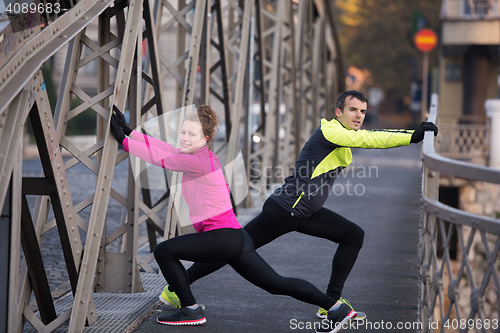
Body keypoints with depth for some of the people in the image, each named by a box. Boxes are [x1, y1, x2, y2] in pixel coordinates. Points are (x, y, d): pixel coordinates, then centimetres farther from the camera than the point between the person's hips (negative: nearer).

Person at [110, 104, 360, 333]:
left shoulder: (200, 161, -13)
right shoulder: (201, 158, 14)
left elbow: (159, 157, -9)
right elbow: (163, 148, 17)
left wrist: (123, 140, -2)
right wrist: (128, 132, 14)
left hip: (223, 237, -10)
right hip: (235, 238, 10)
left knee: (164, 251, -5)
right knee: (276, 284, 11)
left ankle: (191, 310, 3)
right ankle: (337, 308, 11)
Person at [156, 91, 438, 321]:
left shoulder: (346, 133, 10)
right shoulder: (329, 131, -17)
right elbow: (366, 139, -29)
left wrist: (415, 132, -4)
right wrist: (412, 137, -30)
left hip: (306, 214, 9)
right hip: (283, 211, -9)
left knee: (354, 235, 4)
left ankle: (331, 303, 5)